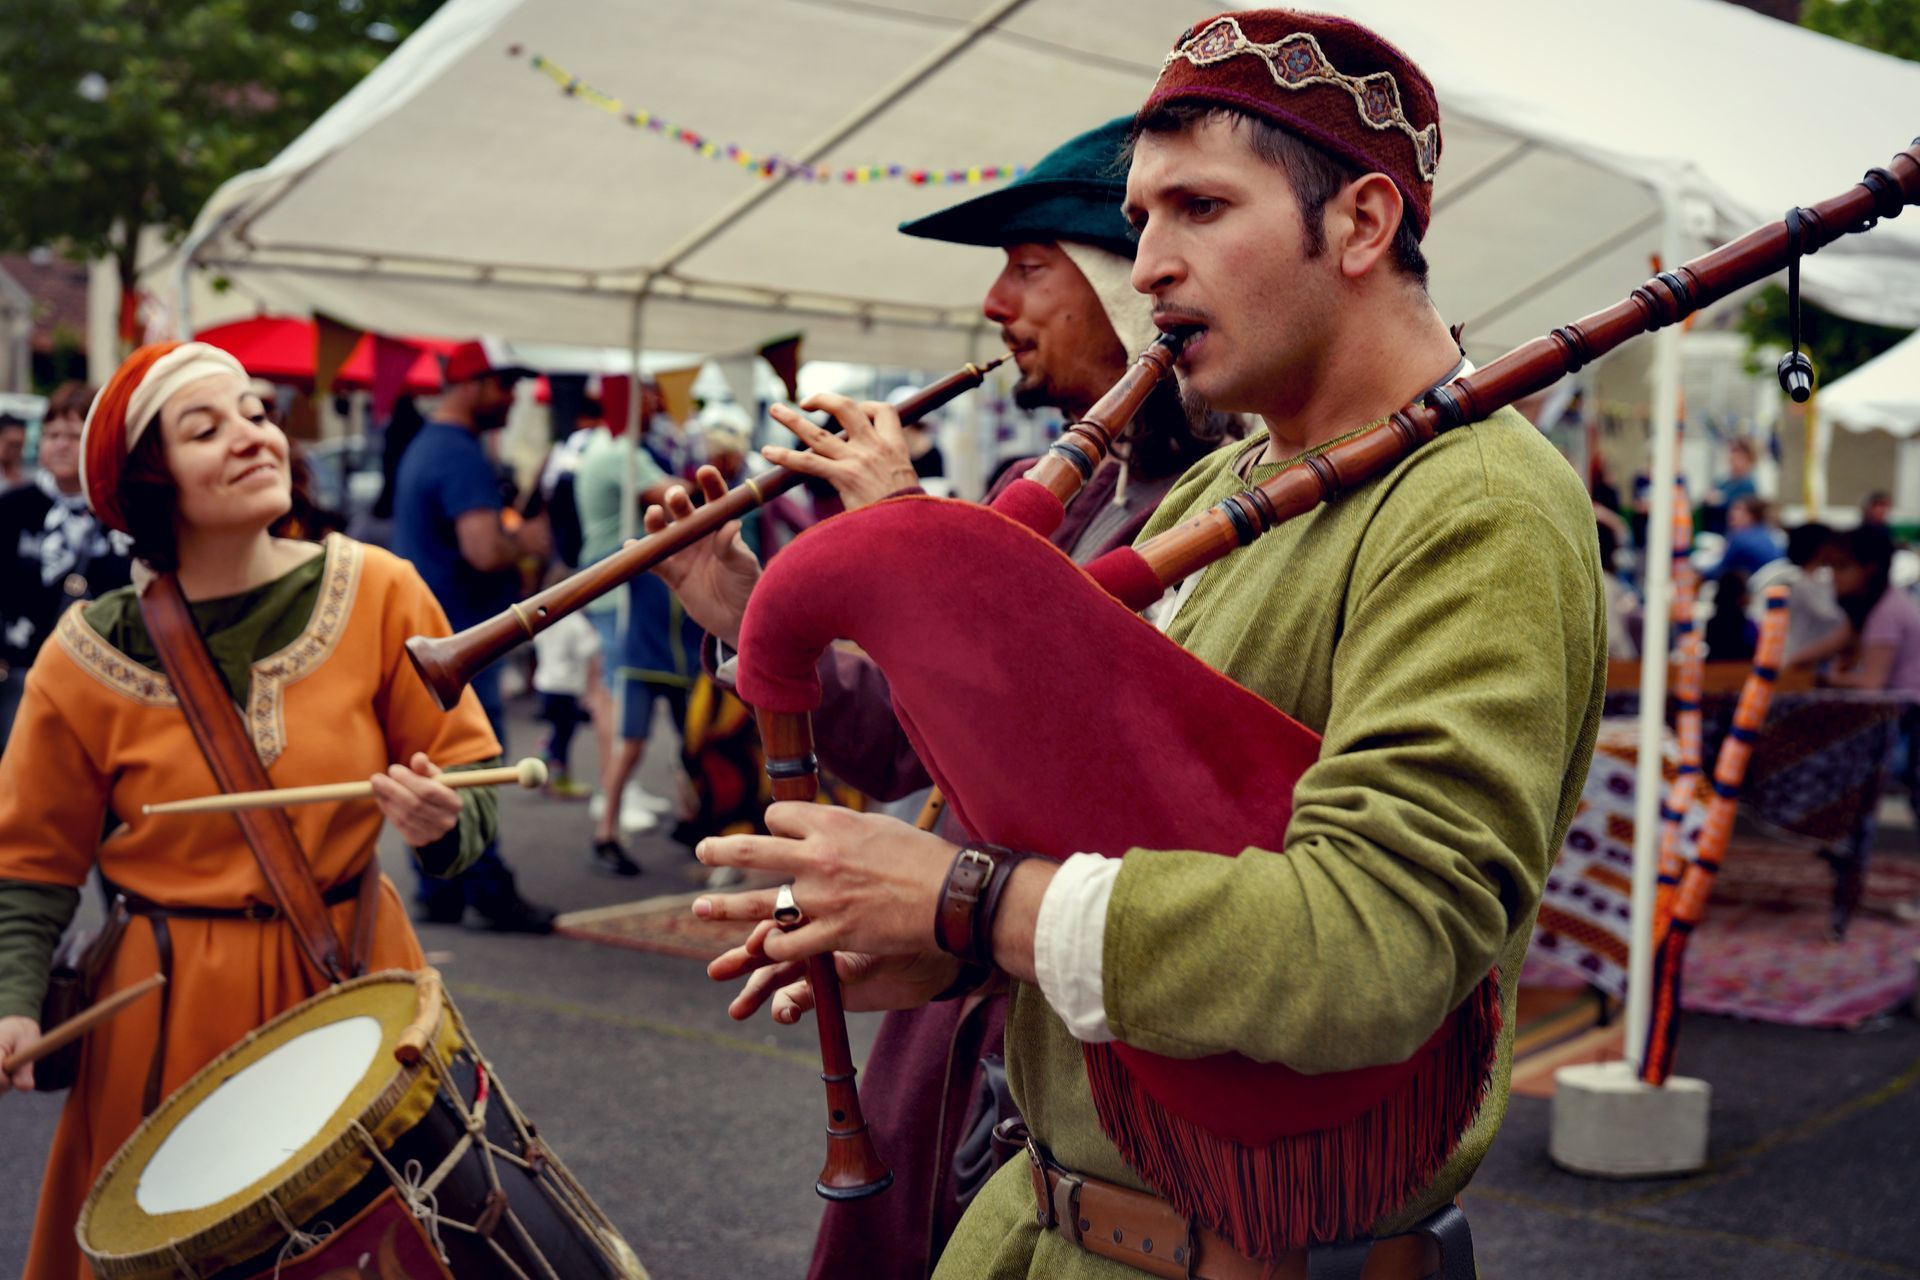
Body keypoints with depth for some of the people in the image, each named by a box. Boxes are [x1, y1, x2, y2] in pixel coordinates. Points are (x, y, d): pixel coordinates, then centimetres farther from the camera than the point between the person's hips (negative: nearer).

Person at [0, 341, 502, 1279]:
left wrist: (439, 822, -23)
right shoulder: (88, 659, -7)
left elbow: (471, 788, -2)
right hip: (172, 1013, -1)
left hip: (355, 979, 1)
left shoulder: (379, 592, -7)